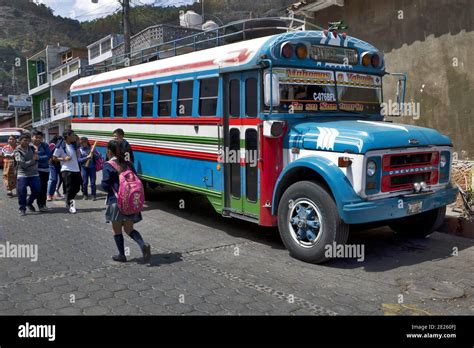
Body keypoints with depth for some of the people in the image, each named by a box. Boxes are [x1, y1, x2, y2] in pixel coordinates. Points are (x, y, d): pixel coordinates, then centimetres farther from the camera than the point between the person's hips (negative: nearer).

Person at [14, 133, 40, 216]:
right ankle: (22, 209, 9)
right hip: (23, 175, -4)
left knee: (36, 191, 6)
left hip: (34, 174, 5)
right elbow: (23, 165, -16)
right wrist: (33, 160, -12)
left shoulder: (32, 147, 6)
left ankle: (29, 203, 33)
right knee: (22, 192, -7)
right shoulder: (17, 151, -9)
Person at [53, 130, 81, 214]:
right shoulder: (61, 146, -8)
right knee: (69, 189, -4)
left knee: (76, 188, 10)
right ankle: (70, 205, 9)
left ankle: (69, 202, 29)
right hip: (66, 170, -6)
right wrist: (64, 158, -17)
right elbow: (55, 158, -5)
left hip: (76, 170, 7)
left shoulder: (74, 144, 10)